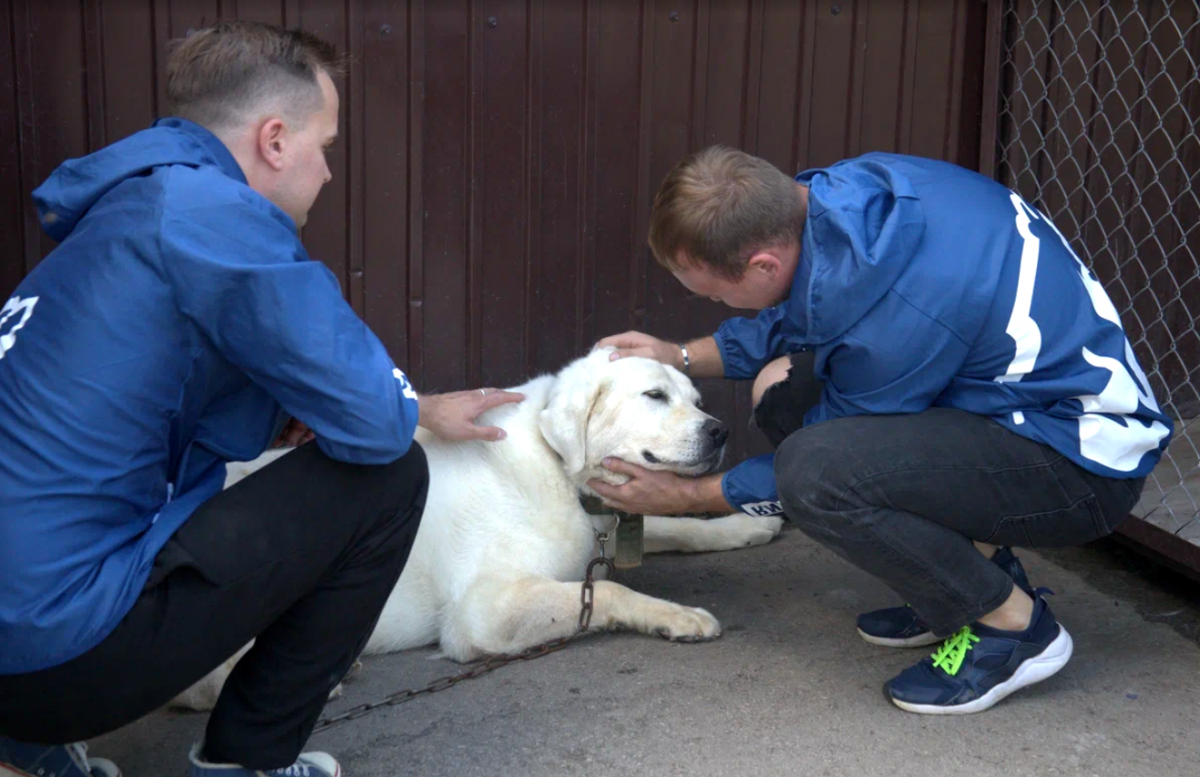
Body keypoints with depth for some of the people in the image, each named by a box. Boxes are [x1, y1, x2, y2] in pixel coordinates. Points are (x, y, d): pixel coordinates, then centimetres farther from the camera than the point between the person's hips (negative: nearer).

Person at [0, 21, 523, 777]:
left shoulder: (132, 208, 14)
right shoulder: (214, 212, -15)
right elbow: (372, 421, -15)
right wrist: (425, 410, 9)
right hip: (62, 647, -9)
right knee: (388, 478, -2)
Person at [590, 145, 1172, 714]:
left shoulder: (891, 303, -30)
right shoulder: (839, 190, -6)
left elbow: (824, 468, -13)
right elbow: (795, 319, 17)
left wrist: (688, 497, -2)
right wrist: (682, 357, 11)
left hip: (1089, 462, -9)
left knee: (812, 467, -27)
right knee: (784, 388, 3)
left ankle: (1010, 624, -6)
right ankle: (973, 564, 11)